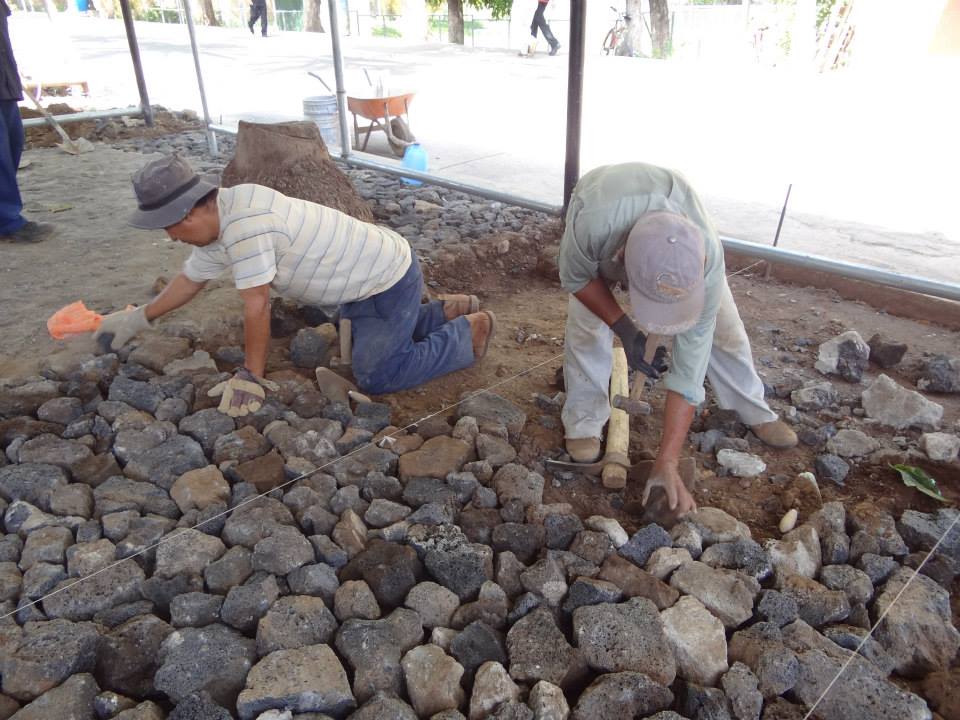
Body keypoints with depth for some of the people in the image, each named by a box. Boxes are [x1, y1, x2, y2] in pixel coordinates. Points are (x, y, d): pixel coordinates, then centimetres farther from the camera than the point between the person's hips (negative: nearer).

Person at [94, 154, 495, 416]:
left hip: (391, 277, -10)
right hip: (369, 273, 10)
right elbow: (190, 279, 19)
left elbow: (256, 305, -26)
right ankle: (449, 311, 28)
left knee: (374, 377, -8)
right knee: (363, 342, 26)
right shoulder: (219, 224, 3)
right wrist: (139, 318, 26)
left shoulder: (243, 223, -29)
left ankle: (470, 331, 5)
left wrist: (251, 377, -15)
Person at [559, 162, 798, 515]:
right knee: (585, 322, -20)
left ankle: (756, 411, 24)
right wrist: (625, 329, -36)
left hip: (675, 216, 1)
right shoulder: (591, 221, -49)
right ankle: (583, 420, 2)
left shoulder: (706, 258, -42)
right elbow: (575, 278, -23)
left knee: (722, 327, -1)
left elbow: (689, 364, -36)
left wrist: (667, 463, -36)